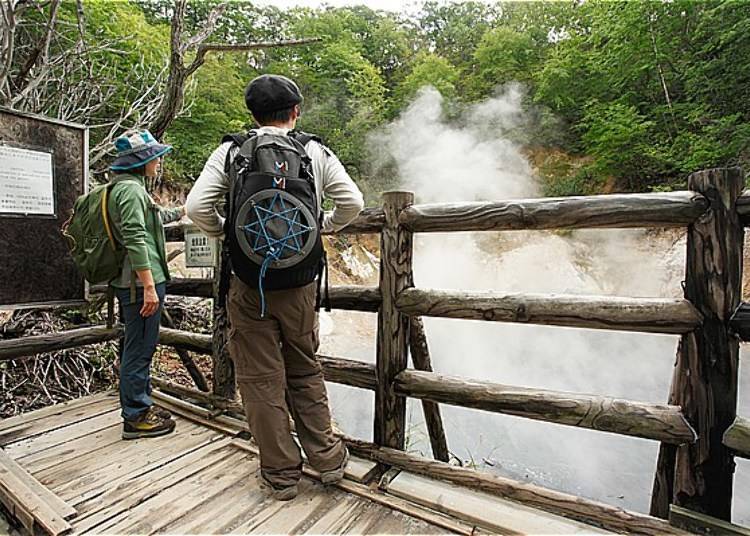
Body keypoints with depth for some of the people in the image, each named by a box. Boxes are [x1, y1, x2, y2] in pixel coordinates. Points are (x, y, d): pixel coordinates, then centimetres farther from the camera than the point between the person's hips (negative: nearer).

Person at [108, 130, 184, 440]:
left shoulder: (130, 187, 18)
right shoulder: (130, 189, -14)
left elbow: (153, 218, 35)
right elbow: (135, 239, -23)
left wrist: (182, 212, 48)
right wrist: (149, 286, -26)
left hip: (134, 282, 11)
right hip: (140, 282, -11)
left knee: (138, 346, 19)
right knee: (140, 347, -1)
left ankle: (140, 406, 33)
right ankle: (136, 418, 12)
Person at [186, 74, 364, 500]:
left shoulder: (230, 152, 1)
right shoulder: (316, 152, 3)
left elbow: (197, 207, -7)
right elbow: (352, 202, -3)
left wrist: (224, 232, 12)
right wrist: (325, 226, 14)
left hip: (248, 282, -1)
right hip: (299, 282, 1)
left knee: (261, 377, 11)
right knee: (305, 370, 19)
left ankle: (281, 473, 24)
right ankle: (326, 457, 28)